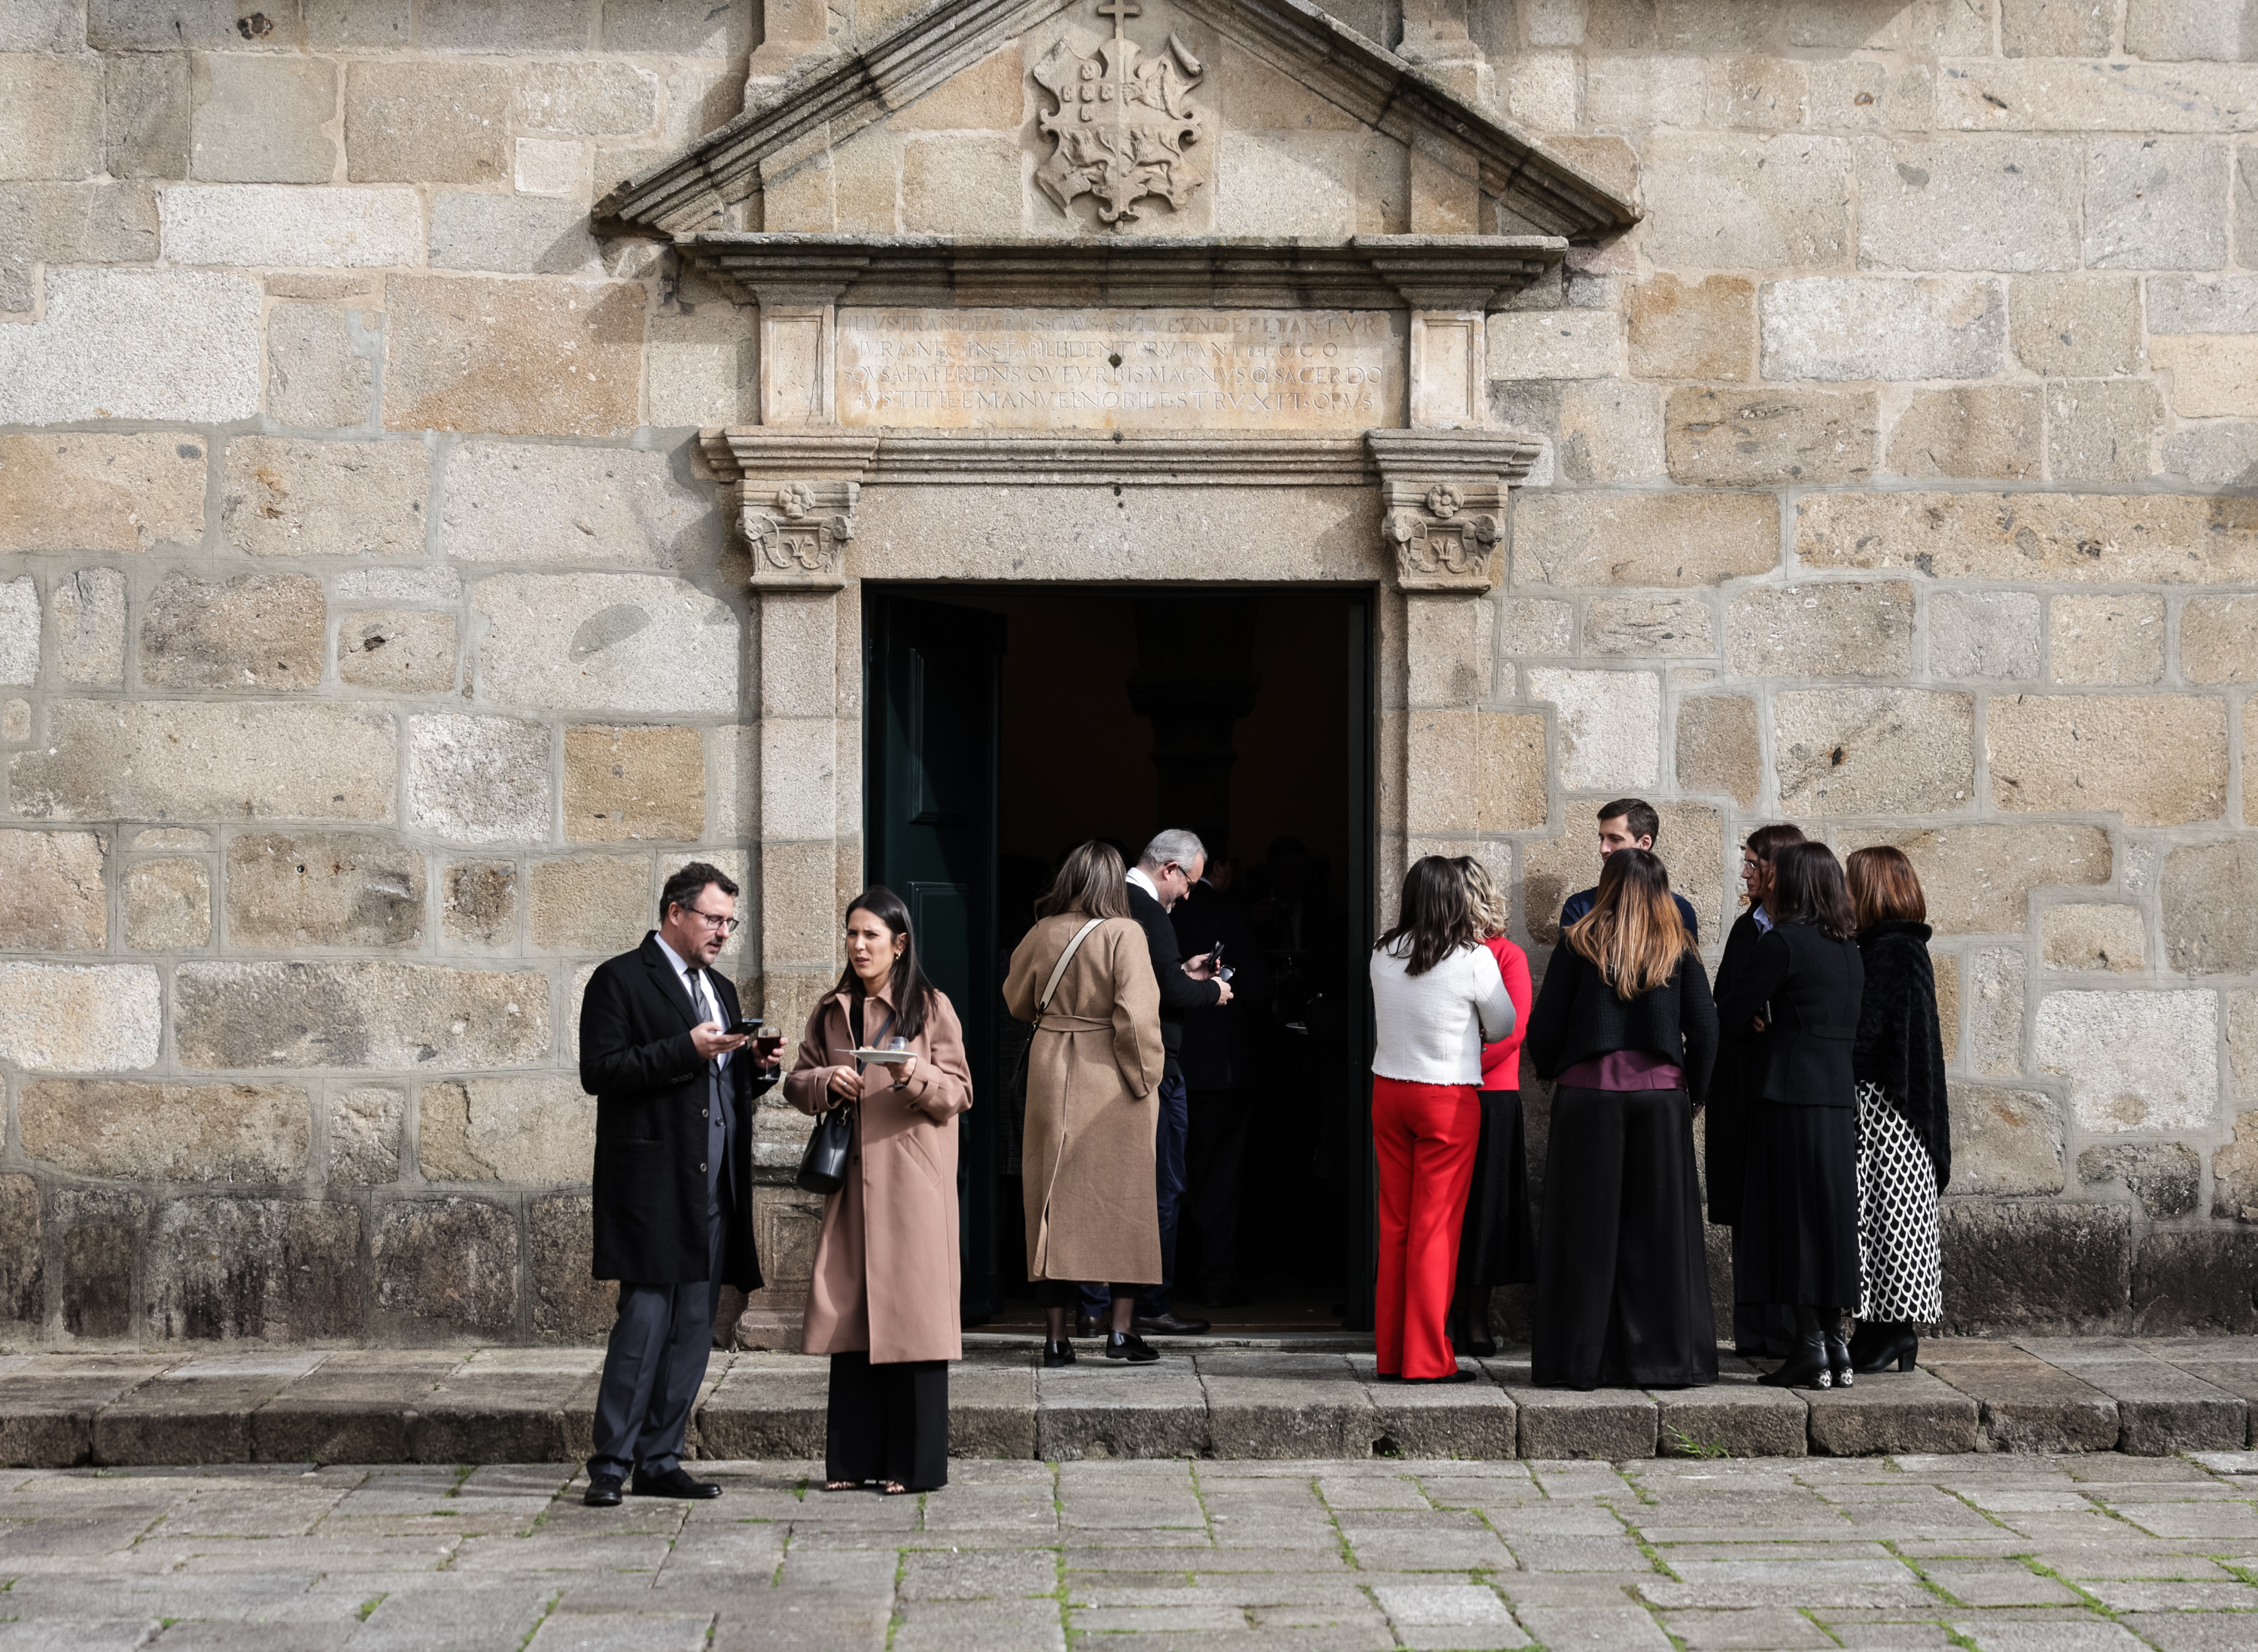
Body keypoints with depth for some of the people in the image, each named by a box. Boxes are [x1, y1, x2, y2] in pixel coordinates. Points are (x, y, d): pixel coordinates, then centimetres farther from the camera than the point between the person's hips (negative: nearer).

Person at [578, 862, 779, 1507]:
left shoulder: (720, 989, 21)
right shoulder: (621, 980, -2)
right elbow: (598, 1071, -13)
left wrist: (759, 1070, 3)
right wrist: (685, 1051, -19)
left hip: (714, 1188, 8)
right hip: (652, 1183, -8)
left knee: (693, 1329, 7)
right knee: (645, 1321, -10)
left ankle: (659, 1461, 13)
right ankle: (609, 1466, -5)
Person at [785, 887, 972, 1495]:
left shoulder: (932, 1008, 1)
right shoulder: (831, 1011, 13)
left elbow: (959, 1094, -1)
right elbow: (797, 1083, 15)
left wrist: (918, 1076, -20)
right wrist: (828, 1081, -7)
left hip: (911, 1182, -4)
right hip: (850, 1182, 4)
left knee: (911, 1315, -5)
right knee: (850, 1315, 3)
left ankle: (915, 1463, 1)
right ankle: (854, 1458, 10)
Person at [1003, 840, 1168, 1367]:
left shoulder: (1042, 934, 1)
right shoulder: (1124, 934, -11)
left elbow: (1018, 1001, 16)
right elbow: (1136, 1016, -17)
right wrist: (1146, 1077, -6)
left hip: (1052, 1075, 3)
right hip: (1111, 1081, -3)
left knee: (1053, 1202, 7)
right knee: (1124, 1200, 7)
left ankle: (1056, 1336, 7)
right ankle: (1120, 1330, 3)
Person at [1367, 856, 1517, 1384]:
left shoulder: (1383, 954, 1)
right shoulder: (1473, 959, -11)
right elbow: (1503, 1025, 2)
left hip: (1389, 1092, 4)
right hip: (1448, 1099, -4)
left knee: (1394, 1225, 10)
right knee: (1436, 1229, 0)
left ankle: (1390, 1354, 14)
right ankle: (1427, 1360, 2)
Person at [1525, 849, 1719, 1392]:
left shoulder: (1580, 945, -1)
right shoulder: (1679, 950, 3)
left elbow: (1543, 1026, -2)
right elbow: (1705, 1029, 0)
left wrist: (1553, 1074, 15)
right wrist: (1694, 1093, 12)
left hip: (1587, 1097, -1)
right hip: (1661, 1098, 1)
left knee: (1586, 1229, 3)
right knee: (1658, 1228, 6)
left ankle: (1580, 1358, 5)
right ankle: (1664, 1356, 7)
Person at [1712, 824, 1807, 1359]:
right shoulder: (1746, 927, 14)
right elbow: (1723, 1009, 13)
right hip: (1740, 1087, 7)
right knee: (1745, 1212, 9)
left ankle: (1788, 1331, 4)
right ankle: (1752, 1330, 15)